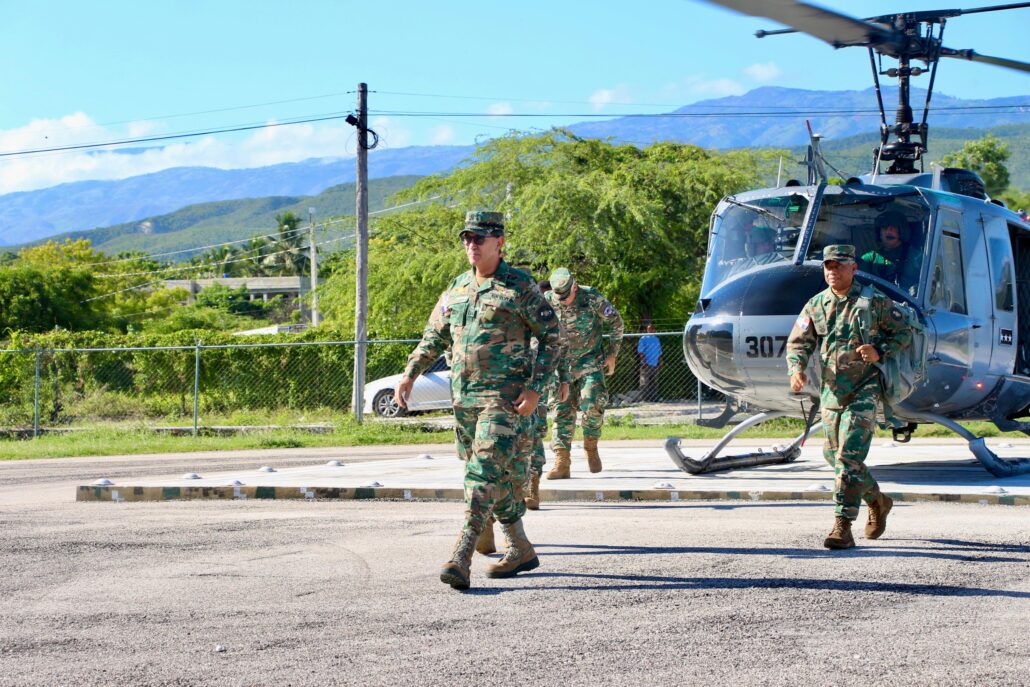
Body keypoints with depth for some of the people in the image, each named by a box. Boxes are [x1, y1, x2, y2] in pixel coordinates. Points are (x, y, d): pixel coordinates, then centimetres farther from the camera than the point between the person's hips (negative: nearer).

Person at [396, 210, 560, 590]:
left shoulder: (520, 287, -5)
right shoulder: (457, 288, 13)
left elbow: (551, 337, -5)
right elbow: (434, 336, 22)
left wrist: (535, 387, -13)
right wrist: (409, 374, 12)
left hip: (503, 398, -7)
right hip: (463, 397, 7)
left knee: (485, 471, -16)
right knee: (499, 477, 13)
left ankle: (461, 557, -22)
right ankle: (520, 550, 25)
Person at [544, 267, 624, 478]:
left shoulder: (592, 297, -12)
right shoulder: (547, 301, -7)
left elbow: (616, 322, 0)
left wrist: (612, 353, 0)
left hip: (591, 363, -2)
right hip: (562, 365, 2)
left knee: (592, 404, -19)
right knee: (562, 411, -5)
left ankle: (591, 446, 7)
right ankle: (562, 463, -6)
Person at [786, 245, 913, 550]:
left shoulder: (875, 301, -3)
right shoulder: (816, 305, 8)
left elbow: (903, 333, 4)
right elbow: (798, 343, 7)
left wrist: (880, 352, -14)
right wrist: (797, 369, -13)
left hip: (863, 390, -6)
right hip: (830, 392, 6)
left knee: (849, 457, -15)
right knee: (834, 455, 14)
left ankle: (843, 526, -16)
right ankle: (877, 501, 38)